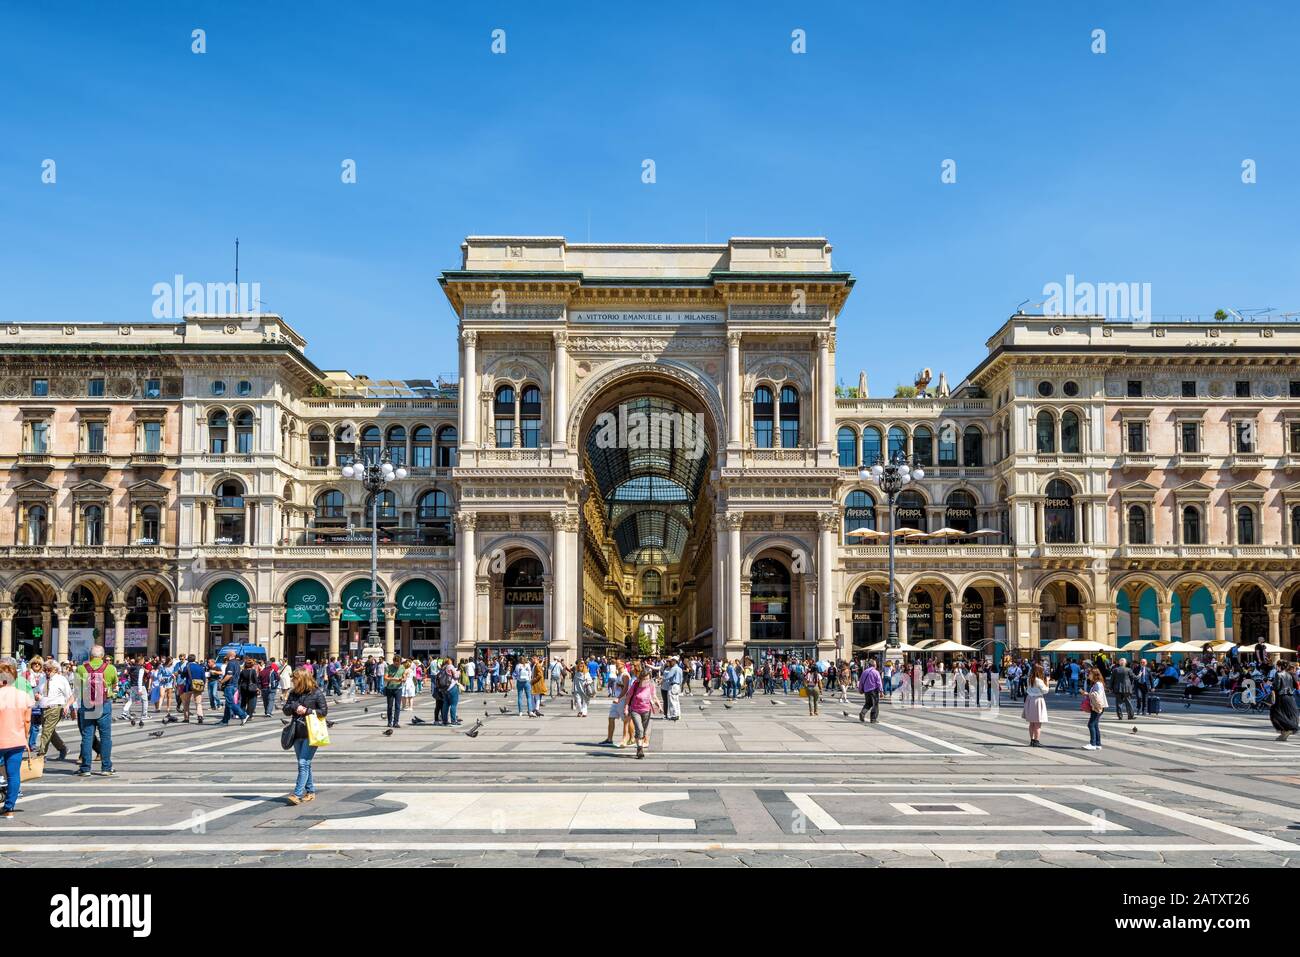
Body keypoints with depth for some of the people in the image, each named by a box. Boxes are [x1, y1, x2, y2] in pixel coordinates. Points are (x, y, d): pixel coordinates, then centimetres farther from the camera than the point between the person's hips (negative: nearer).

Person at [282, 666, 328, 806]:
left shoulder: (316, 693, -7)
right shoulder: (293, 693, 10)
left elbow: (324, 711, -8)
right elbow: (286, 709, 8)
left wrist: (307, 711, -16)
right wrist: (295, 707, -12)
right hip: (298, 733, 7)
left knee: (303, 763, -12)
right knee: (305, 764, 13)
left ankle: (298, 794, -14)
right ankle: (310, 791, 23)